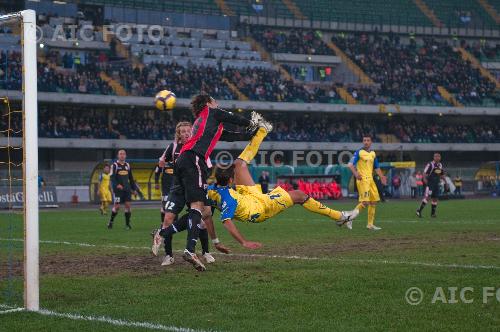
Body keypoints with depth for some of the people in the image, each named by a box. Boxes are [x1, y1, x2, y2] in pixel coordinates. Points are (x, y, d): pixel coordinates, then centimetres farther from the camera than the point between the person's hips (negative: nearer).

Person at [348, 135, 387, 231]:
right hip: (362, 180, -7)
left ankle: (370, 224, 14)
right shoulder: (359, 152, -5)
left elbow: (377, 168, 22)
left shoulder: (373, 154, 15)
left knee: (374, 202, 7)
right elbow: (351, 164, -13)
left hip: (371, 179, 7)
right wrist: (356, 173, -29)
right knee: (365, 202, -17)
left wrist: (382, 177, 8)